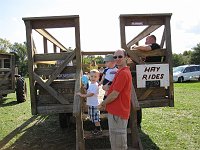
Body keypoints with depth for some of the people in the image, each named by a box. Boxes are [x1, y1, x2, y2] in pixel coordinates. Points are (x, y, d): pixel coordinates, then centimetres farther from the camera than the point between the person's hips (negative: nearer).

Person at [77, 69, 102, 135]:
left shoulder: (95, 85, -19)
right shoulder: (90, 84, 9)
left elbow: (91, 94, -24)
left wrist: (82, 95, -19)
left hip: (94, 104, -9)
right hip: (90, 104, 9)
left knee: (96, 118, 0)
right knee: (93, 118, 18)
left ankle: (99, 130, 13)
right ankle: (96, 128, 32)